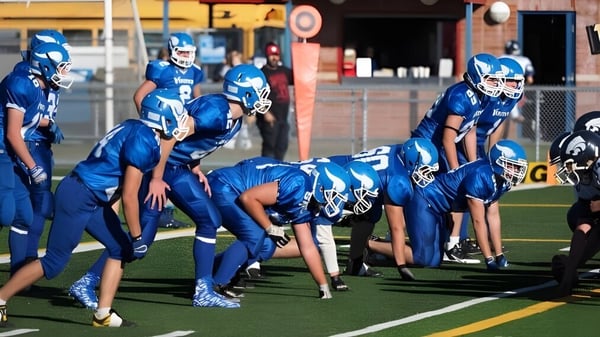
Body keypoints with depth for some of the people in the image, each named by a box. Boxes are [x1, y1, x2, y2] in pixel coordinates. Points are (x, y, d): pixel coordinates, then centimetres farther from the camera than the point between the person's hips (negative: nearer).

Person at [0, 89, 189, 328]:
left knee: (121, 249, 10)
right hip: (78, 197, -10)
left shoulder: (134, 129, 10)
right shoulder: (142, 142, -19)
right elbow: (129, 197, -19)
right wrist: (137, 238, -10)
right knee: (54, 263, -4)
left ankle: (103, 314, 10)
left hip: (93, 200, 10)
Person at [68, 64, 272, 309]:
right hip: (157, 164, -10)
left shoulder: (233, 120, 6)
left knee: (209, 221, 7)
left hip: (176, 168, 10)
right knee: (142, 235, -11)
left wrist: (195, 168, 9)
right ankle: (86, 284, -4)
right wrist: (156, 179, -22)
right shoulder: (215, 112, -25)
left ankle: (204, 291, 12)